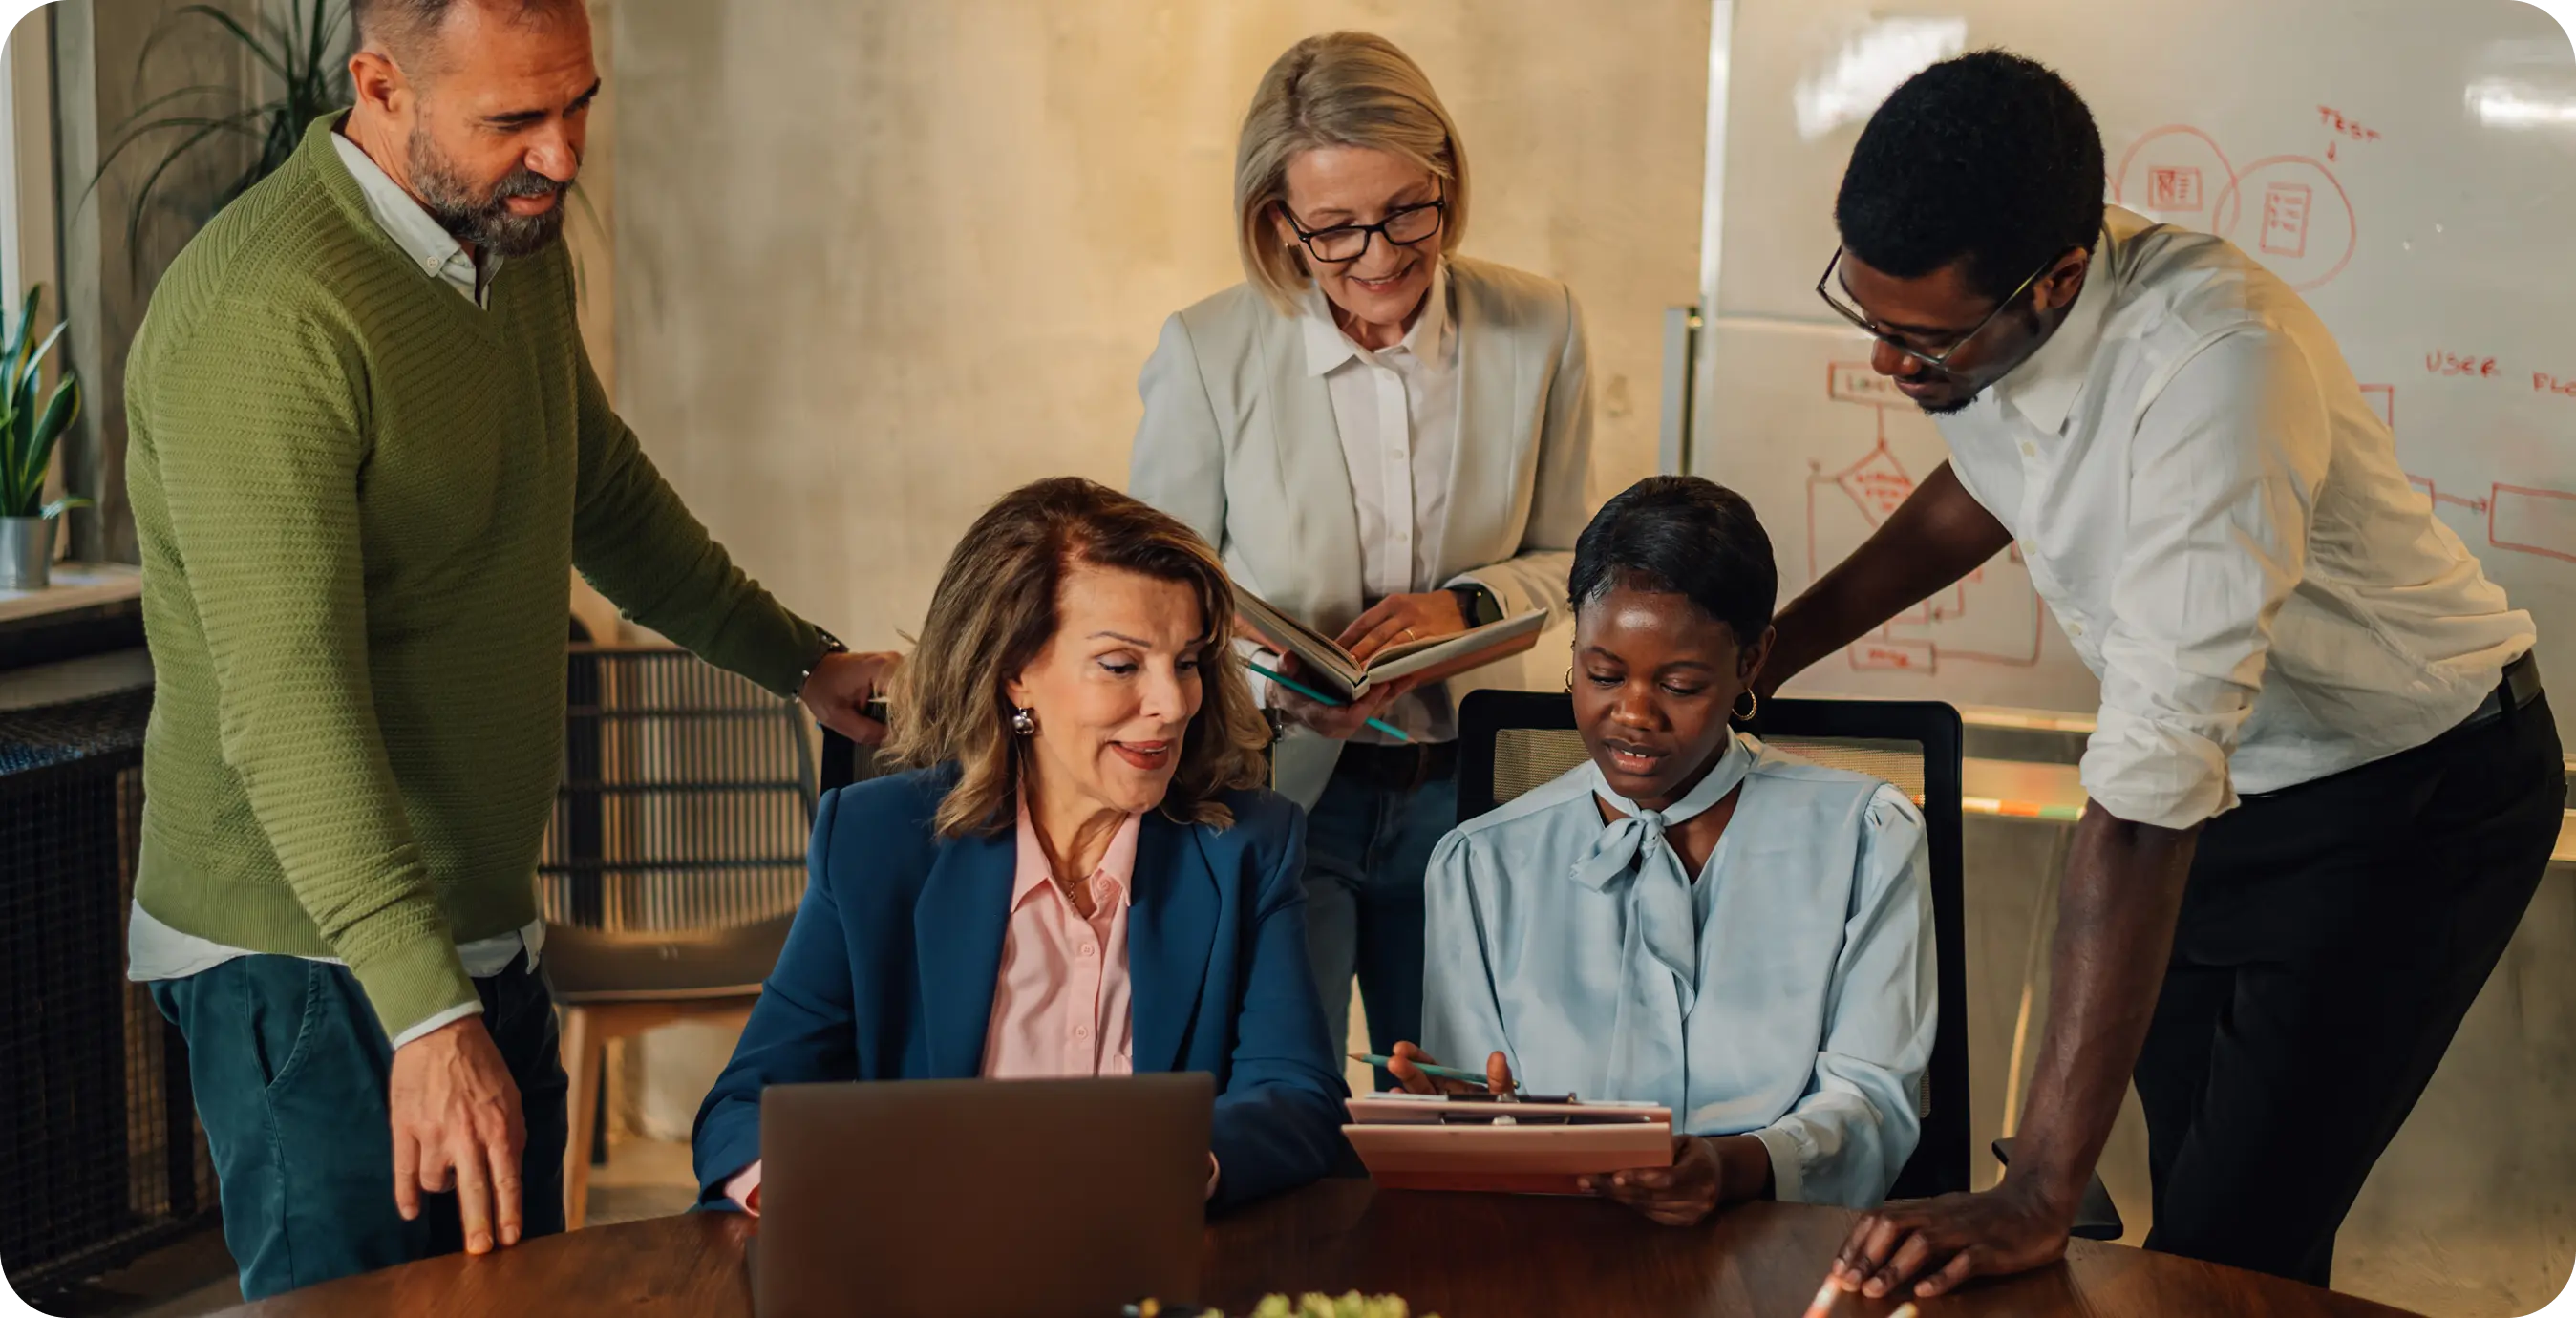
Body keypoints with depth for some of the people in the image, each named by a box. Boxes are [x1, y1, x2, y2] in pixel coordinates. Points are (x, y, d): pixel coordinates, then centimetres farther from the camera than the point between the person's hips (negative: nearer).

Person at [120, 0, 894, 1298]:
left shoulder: (517, 245, 6)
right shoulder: (264, 316, -23)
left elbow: (604, 492, 24)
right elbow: (288, 699, -30)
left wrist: (797, 659, 30)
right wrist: (426, 1015, -37)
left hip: (485, 935, 9)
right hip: (319, 964, -8)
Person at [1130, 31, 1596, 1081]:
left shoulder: (1537, 328, -4)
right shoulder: (1205, 353, -10)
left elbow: (1565, 560, 7)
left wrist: (1466, 604, -14)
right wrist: (1279, 684, -20)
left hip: (1466, 794, 3)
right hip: (1272, 794, -2)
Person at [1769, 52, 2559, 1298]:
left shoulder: (2214, 362, -38)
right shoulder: (1978, 308, -14)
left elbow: (2151, 785, -41)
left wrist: (2041, 1194, -41)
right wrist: (1762, 649, 6)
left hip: (2412, 800, -7)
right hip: (2224, 785, 7)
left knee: (2230, 1253, -11)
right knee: (2193, 1202, 14)